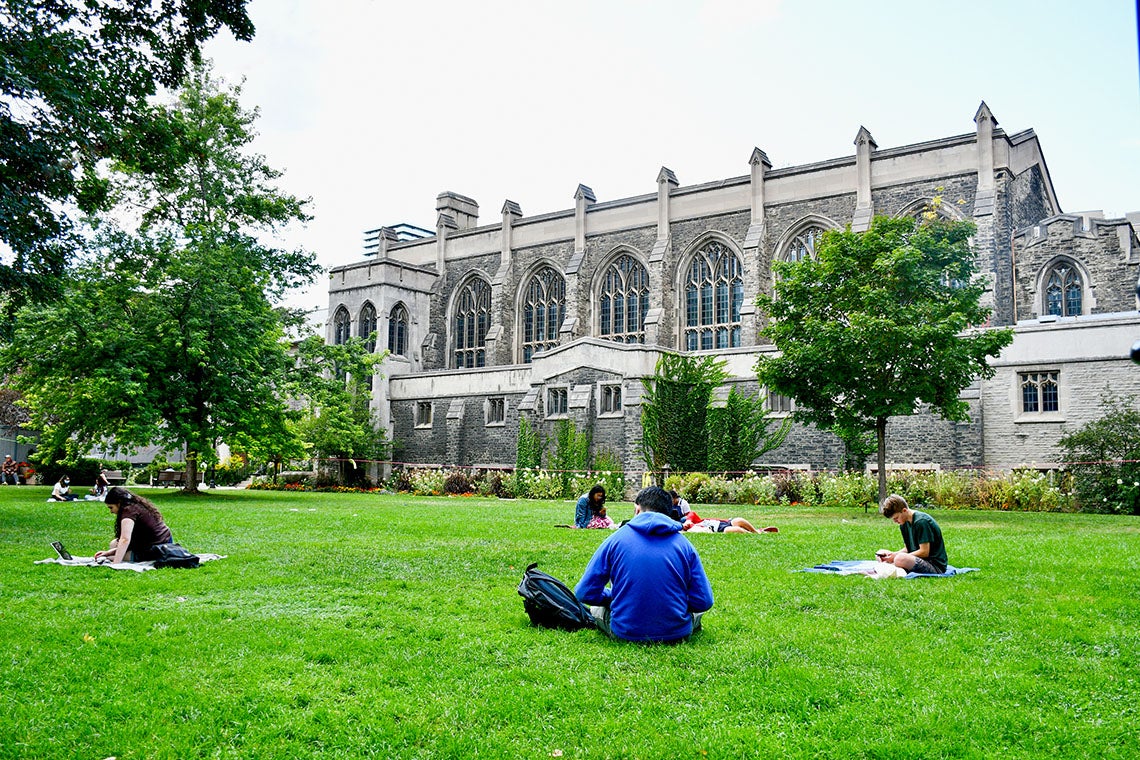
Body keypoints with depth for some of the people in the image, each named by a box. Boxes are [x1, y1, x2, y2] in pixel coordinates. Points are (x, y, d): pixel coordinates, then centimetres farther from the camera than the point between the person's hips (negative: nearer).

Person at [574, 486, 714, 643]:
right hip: (677, 634, 1)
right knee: (697, 609, 32)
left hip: (625, 633, -1)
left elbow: (585, 593, -3)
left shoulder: (615, 540, -3)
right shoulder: (685, 544, -1)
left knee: (596, 608, 29)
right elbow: (703, 602, -1)